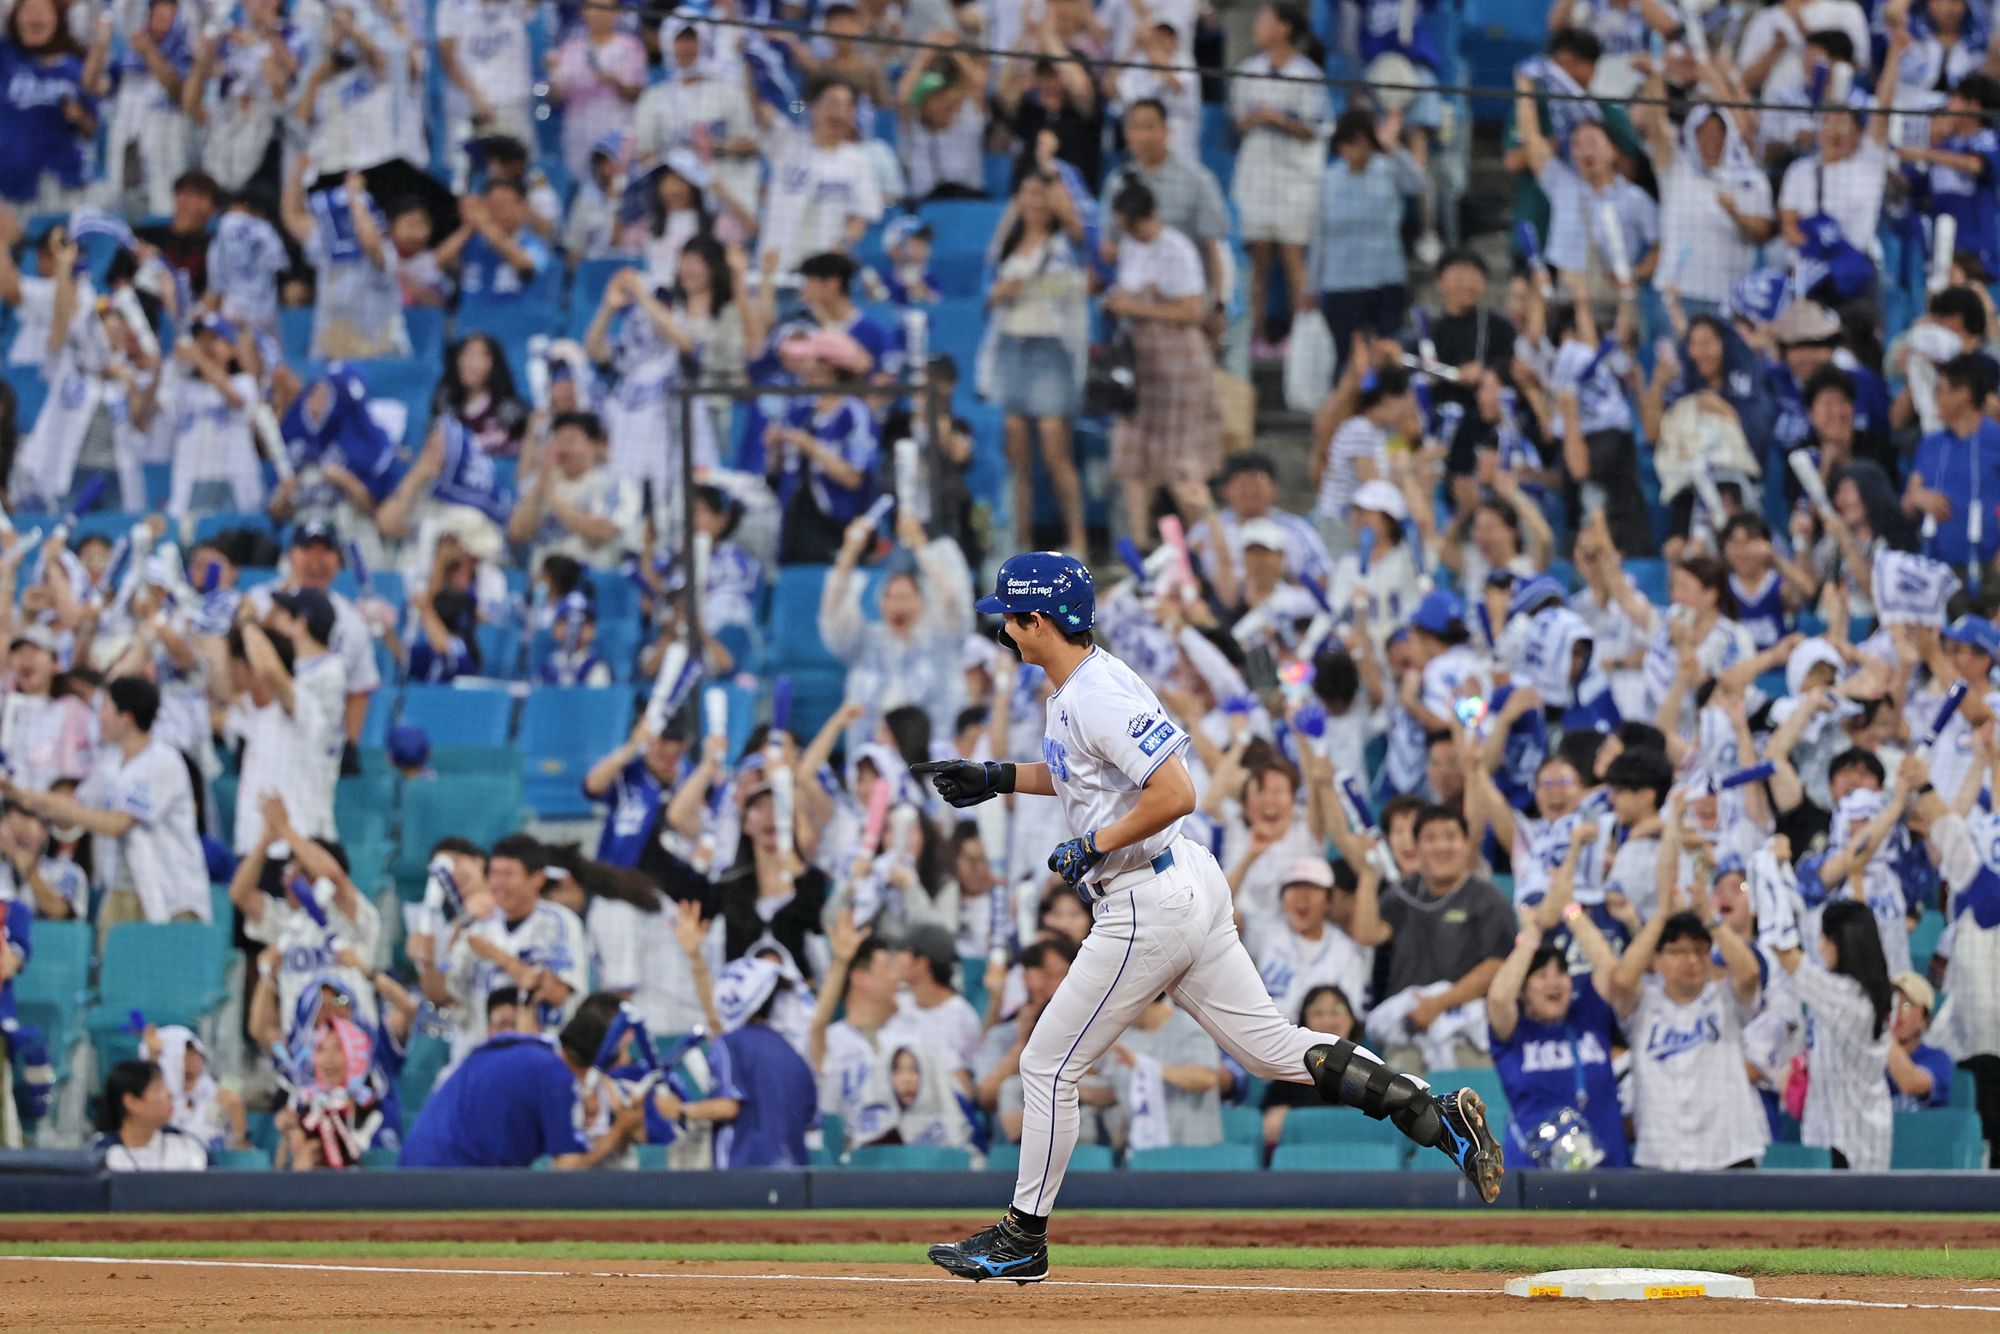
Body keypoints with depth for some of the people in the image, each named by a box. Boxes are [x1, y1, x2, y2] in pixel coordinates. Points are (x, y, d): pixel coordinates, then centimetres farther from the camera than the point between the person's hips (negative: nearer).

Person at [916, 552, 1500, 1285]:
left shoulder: (1098, 696, -20)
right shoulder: (1072, 690, 12)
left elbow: (1175, 792, -27)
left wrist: (1093, 847, -19)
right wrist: (998, 778, 23)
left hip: (1150, 906, -10)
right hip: (1191, 887, 10)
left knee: (1047, 1065, 0)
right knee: (1272, 1047, 10)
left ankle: (1023, 1238, 10)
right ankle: (1436, 1113, 1)